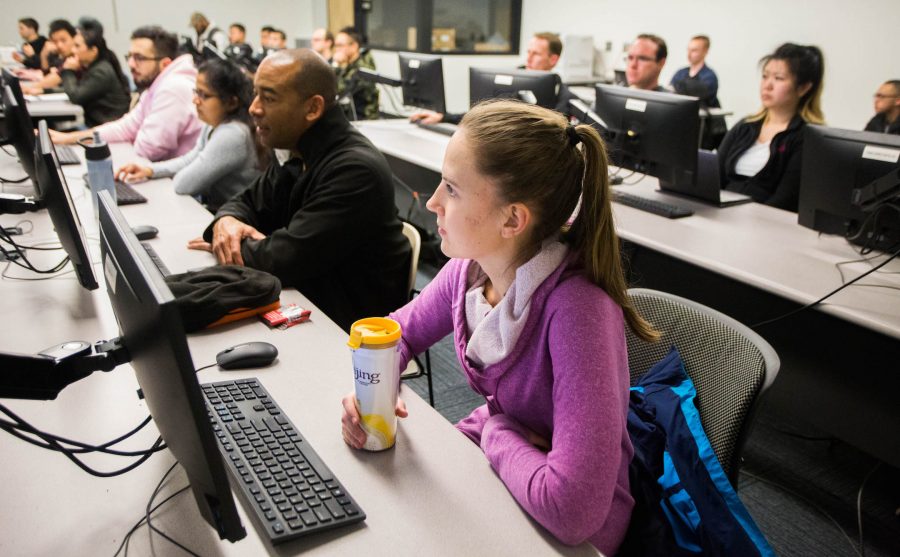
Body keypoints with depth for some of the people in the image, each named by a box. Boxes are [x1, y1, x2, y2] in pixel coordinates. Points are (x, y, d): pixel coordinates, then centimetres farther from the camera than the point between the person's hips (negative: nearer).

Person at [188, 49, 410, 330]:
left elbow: (285, 259, -27)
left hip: (347, 327, -7)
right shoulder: (297, 153, 3)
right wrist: (227, 221, -10)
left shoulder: (355, 169, -25)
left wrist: (227, 246, -8)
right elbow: (248, 202, 14)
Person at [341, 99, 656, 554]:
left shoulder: (577, 310, -33)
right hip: (486, 452, 5)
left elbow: (572, 509, -38)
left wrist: (496, 431, -21)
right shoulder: (469, 269, -12)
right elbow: (400, 332, 7)